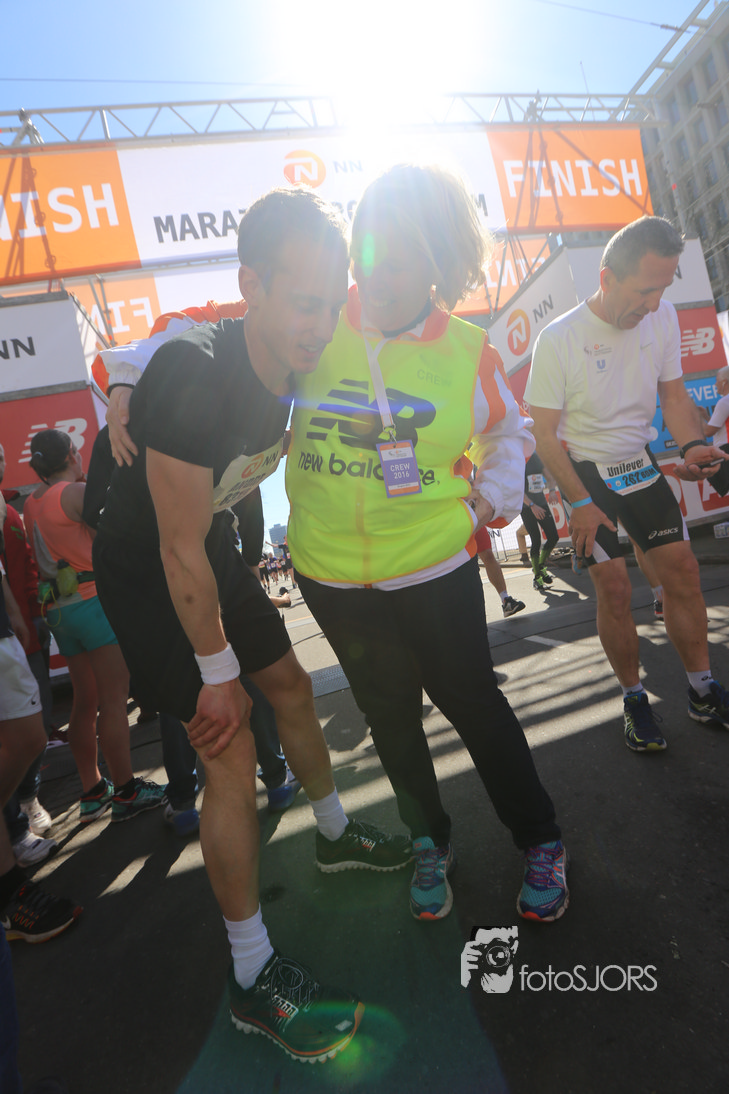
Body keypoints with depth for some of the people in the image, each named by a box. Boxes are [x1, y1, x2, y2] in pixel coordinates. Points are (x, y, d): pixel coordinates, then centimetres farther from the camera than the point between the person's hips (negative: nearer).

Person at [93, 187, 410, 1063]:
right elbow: (179, 549, -27)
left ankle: (337, 835, 44)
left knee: (291, 688, 17)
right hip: (145, 573, -7)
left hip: (214, 553, 8)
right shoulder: (192, 378, -32)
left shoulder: (292, 370, -8)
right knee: (232, 758, -9)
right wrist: (217, 675, -19)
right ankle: (254, 982, 11)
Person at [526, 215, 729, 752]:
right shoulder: (559, 340, -19)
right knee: (615, 587, -8)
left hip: (640, 464, 5)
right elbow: (544, 433, -15)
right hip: (585, 471, -5)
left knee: (682, 569, 2)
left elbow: (673, 392, 7)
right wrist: (580, 503, -18)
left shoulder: (663, 317, -3)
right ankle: (635, 699, 13)